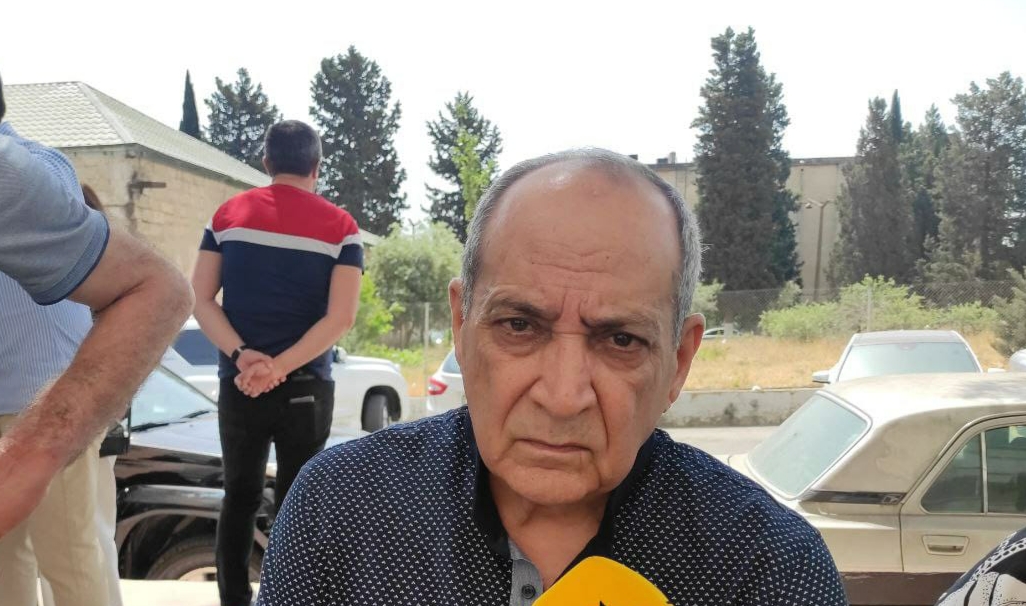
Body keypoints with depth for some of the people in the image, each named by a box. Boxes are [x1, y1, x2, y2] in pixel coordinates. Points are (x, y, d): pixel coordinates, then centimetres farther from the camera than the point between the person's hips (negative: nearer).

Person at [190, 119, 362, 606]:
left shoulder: (229, 214, 4)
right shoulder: (339, 226, -3)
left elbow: (200, 300, -2)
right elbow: (340, 317, -13)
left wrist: (242, 357, -12)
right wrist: (280, 367, -17)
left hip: (237, 383, 2)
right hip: (306, 387, -2)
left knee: (239, 496, 15)